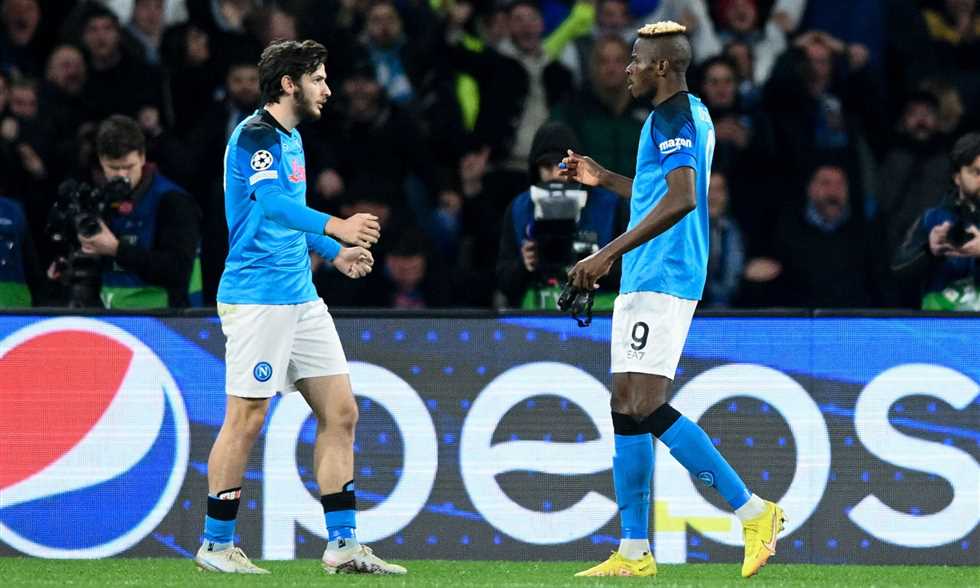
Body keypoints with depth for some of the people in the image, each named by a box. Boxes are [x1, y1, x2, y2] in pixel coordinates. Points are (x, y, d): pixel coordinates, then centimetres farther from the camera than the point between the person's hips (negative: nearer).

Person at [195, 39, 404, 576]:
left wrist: (333, 252, 21)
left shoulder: (291, 139, 17)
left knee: (340, 412, 5)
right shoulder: (254, 136, -12)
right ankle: (215, 545, 6)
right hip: (256, 297, -9)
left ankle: (342, 545, 7)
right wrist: (334, 226, -43)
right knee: (247, 418, -5)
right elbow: (272, 201, -29)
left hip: (301, 298, 9)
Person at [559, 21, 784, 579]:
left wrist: (610, 253, -26)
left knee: (645, 408, -16)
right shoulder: (692, 115, 19)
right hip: (646, 281, 11)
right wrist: (604, 179, 31)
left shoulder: (672, 118, -13)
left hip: (661, 279, -11)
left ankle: (753, 511, -13)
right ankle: (634, 552, 8)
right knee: (627, 410, 8)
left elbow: (681, 199, -26)